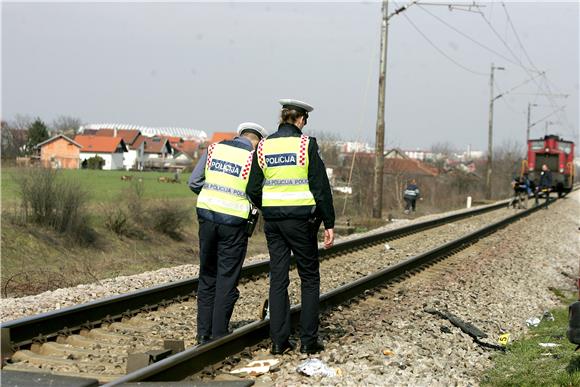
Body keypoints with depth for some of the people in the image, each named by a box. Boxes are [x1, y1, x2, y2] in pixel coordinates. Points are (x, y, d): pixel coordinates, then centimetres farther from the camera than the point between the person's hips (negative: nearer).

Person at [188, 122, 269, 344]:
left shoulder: (215, 148, 8)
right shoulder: (254, 157, -3)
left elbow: (194, 182, 6)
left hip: (207, 215, 4)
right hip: (234, 220, -4)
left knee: (207, 276, 14)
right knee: (227, 280, 5)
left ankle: (203, 333, 17)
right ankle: (219, 335, 8)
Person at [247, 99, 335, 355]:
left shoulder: (263, 147, 3)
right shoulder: (306, 144, -8)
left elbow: (253, 190, 4)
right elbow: (321, 187, -9)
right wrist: (329, 224, -3)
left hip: (273, 219, 4)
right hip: (301, 219, -4)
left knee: (278, 278, 9)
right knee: (309, 278, 9)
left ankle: (279, 341, 9)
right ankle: (308, 341, 9)